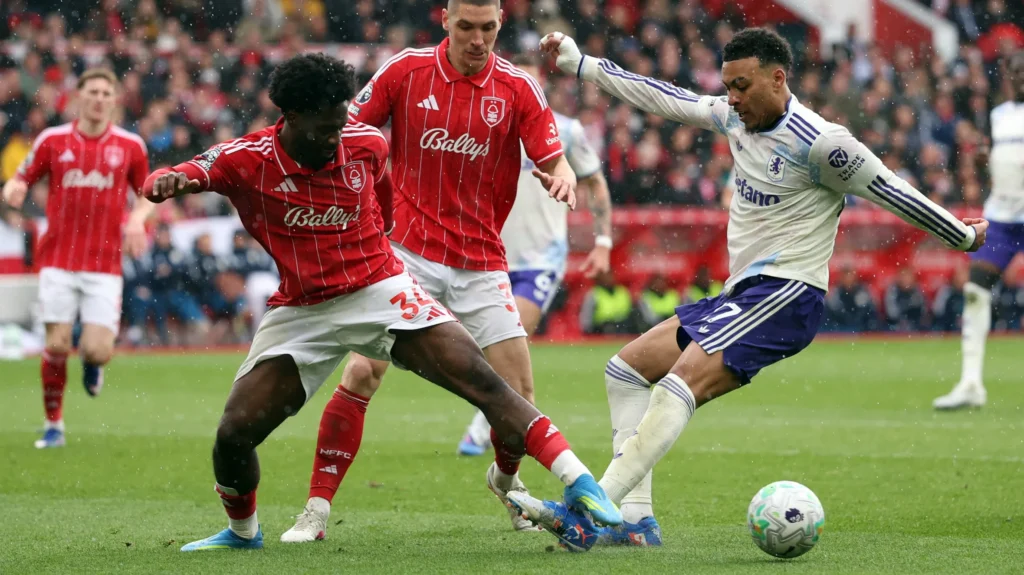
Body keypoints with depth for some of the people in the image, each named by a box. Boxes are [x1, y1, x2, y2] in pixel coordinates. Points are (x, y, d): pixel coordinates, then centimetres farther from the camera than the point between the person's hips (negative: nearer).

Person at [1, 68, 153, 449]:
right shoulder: (53, 140, 2)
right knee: (57, 346, -5)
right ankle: (54, 426, 13)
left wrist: (138, 218, -6)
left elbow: (148, 193, 15)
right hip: (58, 260, 0)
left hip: (105, 264, 0)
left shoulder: (130, 145, 3)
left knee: (98, 351, -10)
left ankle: (92, 362, 29)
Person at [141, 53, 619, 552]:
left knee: (481, 380, -17)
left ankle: (580, 484, -19)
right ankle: (242, 532, 22)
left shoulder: (367, 144, -6)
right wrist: (165, 183, -49)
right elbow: (168, 181, -26)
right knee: (233, 434, -9)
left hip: (380, 291, 0)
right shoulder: (245, 160, -13)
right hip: (300, 312, 0)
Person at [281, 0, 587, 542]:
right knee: (362, 373, -15)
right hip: (407, 252, -1)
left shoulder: (518, 88, -2)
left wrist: (563, 177, -24)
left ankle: (506, 478, 34)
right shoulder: (405, 70, -4)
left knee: (519, 392, 0)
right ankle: (316, 510, -7)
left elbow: (553, 159, -2)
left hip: (481, 262, 2)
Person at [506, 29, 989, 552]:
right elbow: (663, 98, 18)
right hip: (742, 293, 10)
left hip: (786, 295, -10)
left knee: (678, 387, -26)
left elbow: (892, 193, -8)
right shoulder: (735, 118, 8)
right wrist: (578, 64, 22)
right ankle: (635, 520, 0)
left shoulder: (818, 143, -15)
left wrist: (964, 237, 3)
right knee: (626, 369, 8)